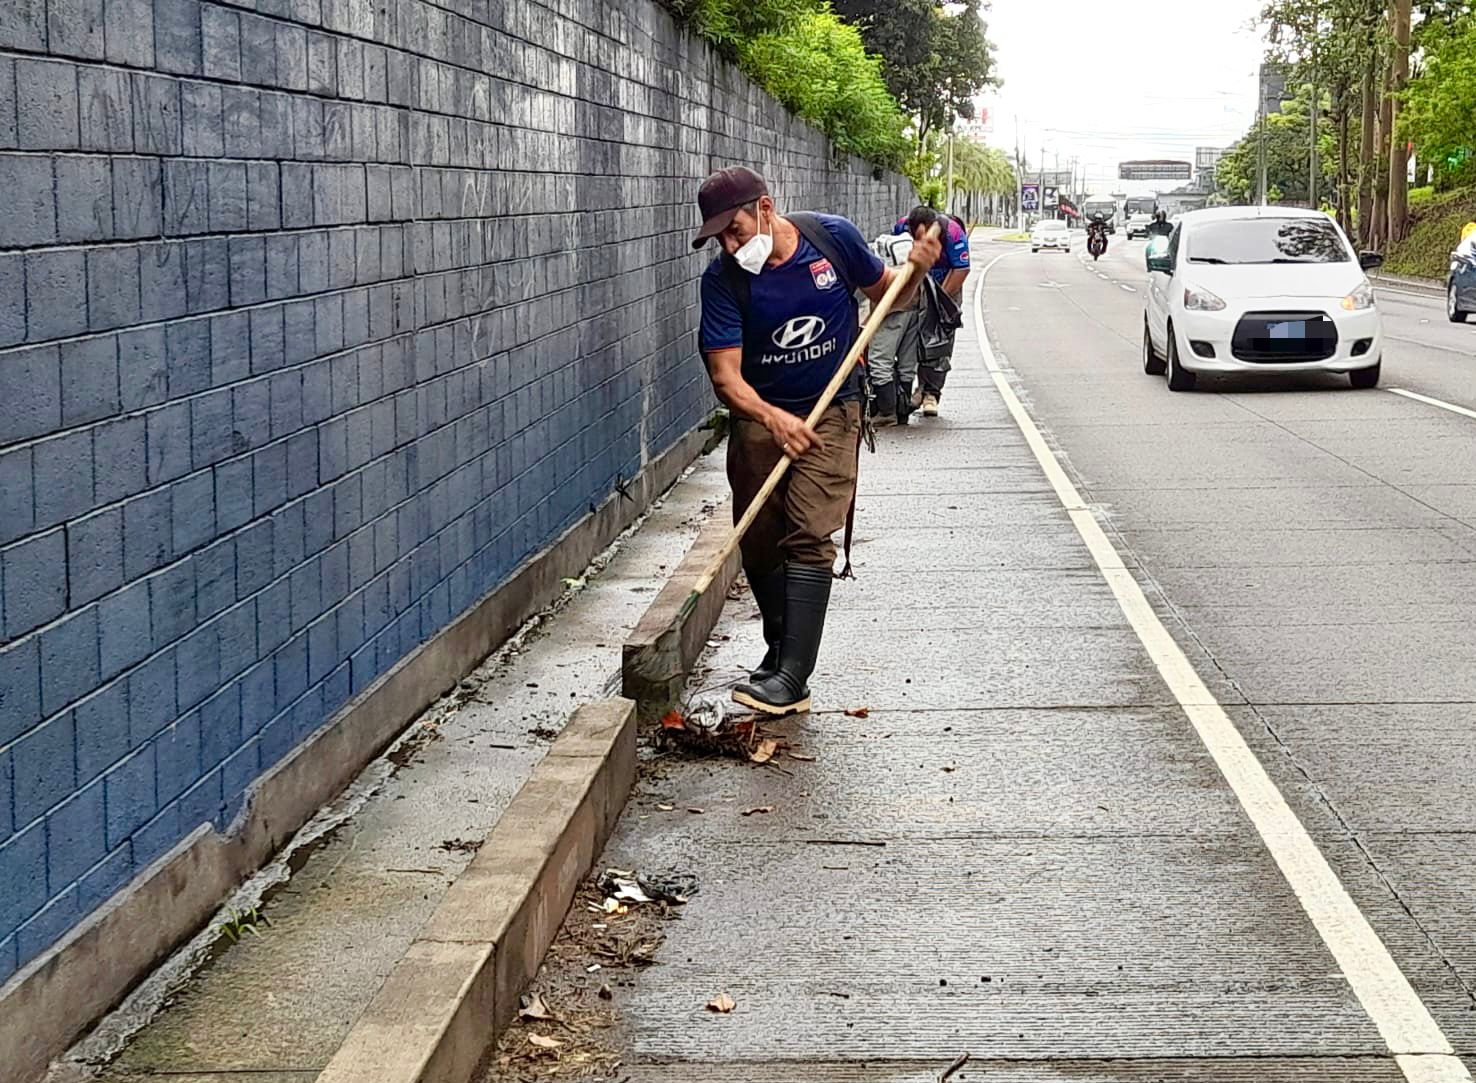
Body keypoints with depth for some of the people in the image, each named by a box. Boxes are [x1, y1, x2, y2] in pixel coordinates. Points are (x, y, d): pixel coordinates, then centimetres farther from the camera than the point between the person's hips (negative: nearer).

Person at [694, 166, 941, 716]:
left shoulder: (833, 237, -10)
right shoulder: (723, 278, -12)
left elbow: (885, 295, 8)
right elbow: (725, 376, -17)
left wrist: (915, 272, -14)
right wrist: (774, 419, -35)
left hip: (830, 412, -2)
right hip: (758, 416, 2)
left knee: (808, 537, -14)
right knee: (759, 546, 6)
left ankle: (792, 677, -17)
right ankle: (780, 647, 29)